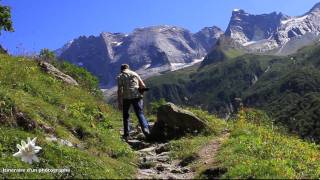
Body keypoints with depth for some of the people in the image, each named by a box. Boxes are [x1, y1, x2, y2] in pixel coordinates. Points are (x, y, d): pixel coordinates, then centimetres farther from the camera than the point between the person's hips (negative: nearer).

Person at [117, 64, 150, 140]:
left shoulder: (120, 76, 6)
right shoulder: (135, 74, 15)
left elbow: (120, 90, -6)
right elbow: (143, 86, 10)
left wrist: (119, 102, -7)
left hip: (126, 98, -1)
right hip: (137, 96, 2)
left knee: (125, 115, 16)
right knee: (140, 114, 5)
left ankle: (126, 134, 18)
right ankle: (145, 129, -18)